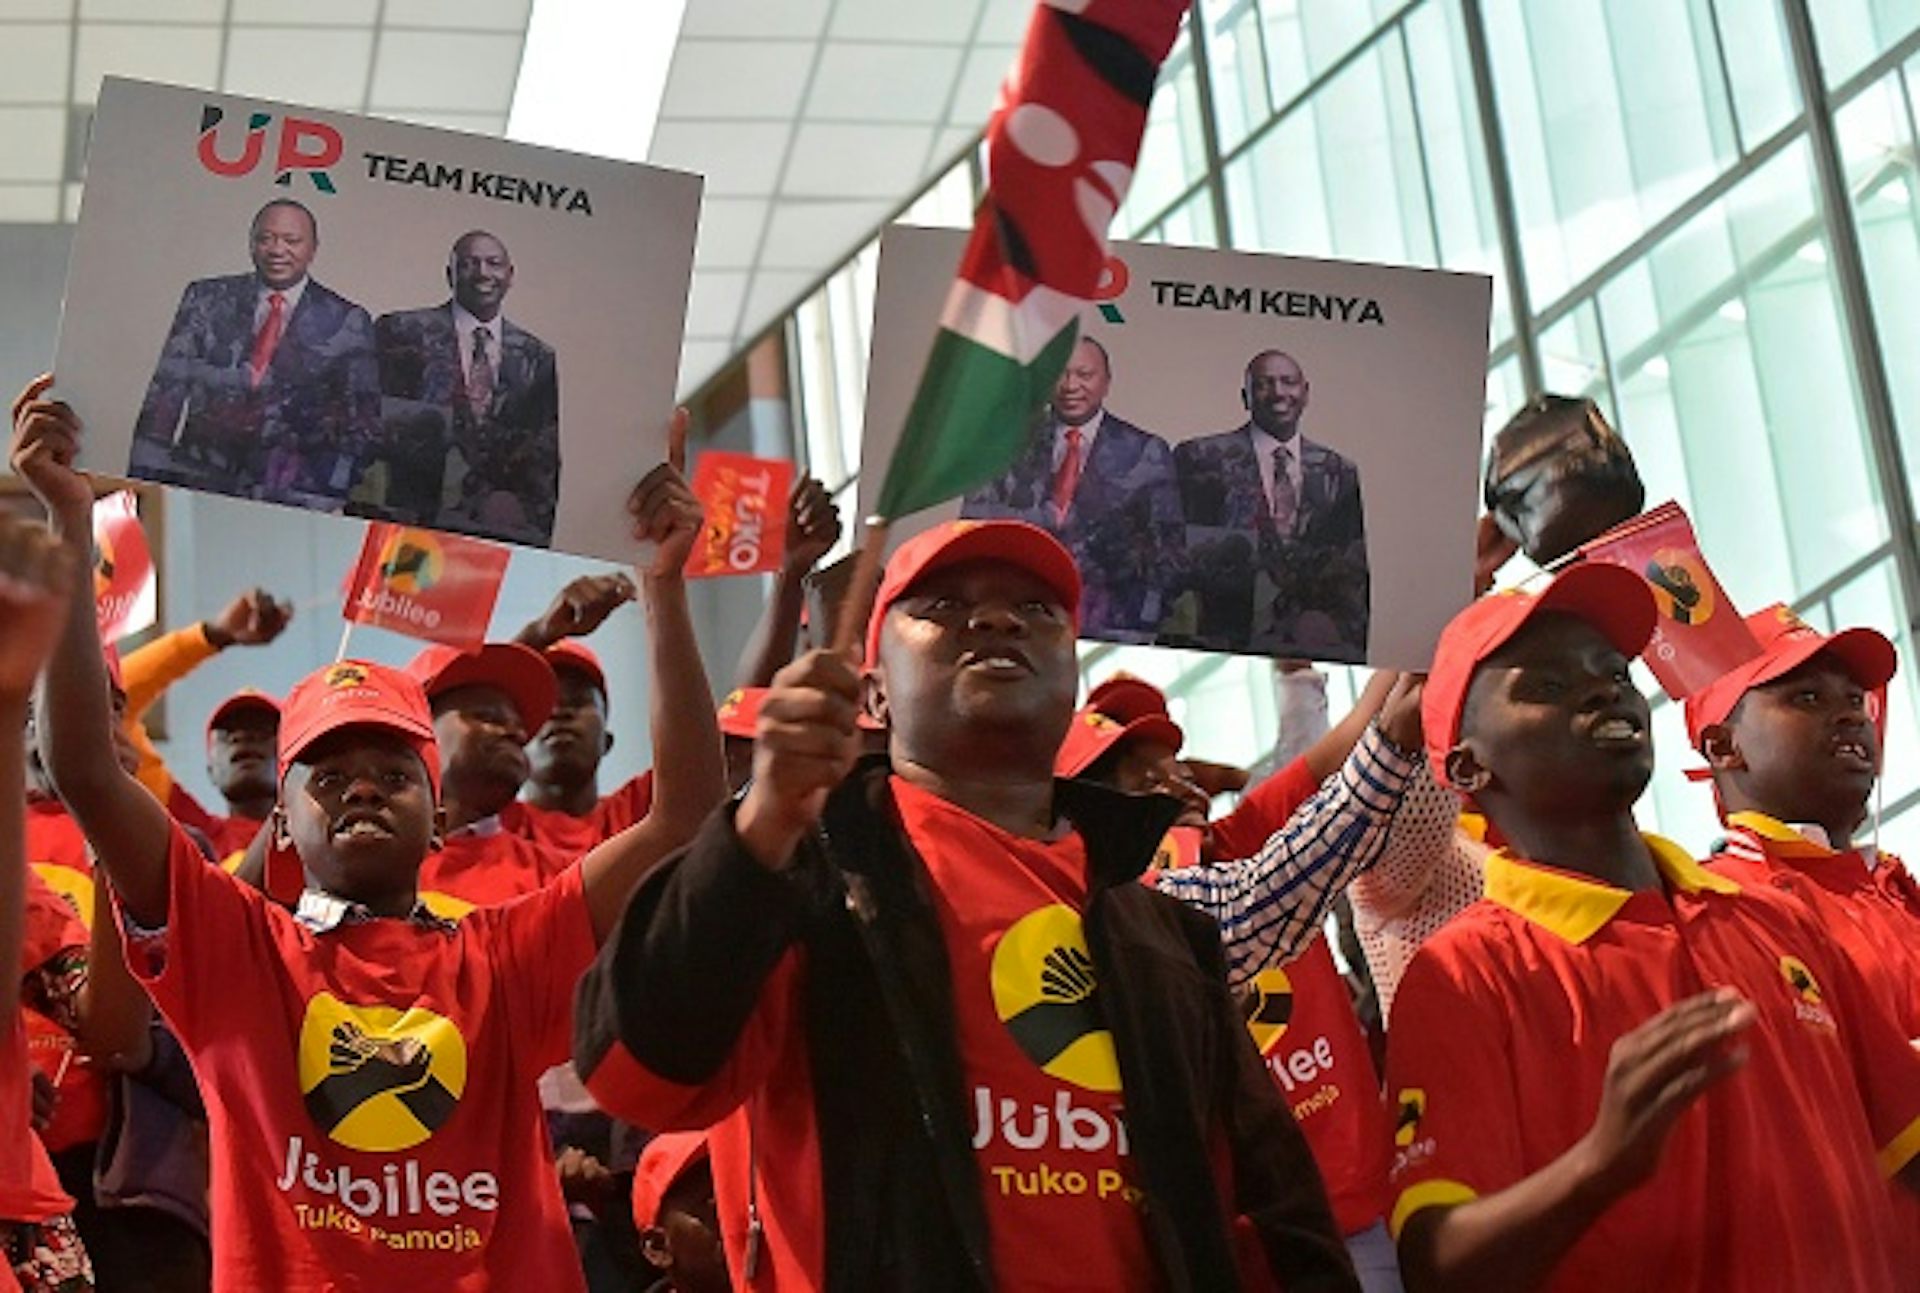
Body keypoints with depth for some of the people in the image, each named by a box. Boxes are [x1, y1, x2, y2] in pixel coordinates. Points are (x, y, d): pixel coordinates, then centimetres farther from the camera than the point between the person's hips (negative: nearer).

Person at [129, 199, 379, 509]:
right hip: (200, 482, 1)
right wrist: (145, 481, -2)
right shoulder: (206, 299, 12)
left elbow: (361, 421, 7)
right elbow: (166, 391, 7)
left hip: (290, 495, -1)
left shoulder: (346, 322, 7)